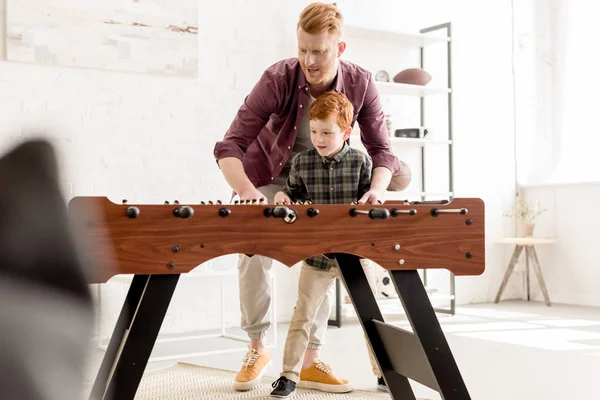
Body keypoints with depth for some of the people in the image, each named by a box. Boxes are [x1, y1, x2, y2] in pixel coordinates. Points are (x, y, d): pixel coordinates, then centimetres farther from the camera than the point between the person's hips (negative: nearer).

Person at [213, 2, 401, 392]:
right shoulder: (277, 79, -31)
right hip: (269, 176, -2)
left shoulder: (361, 83, -24)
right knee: (254, 254, -13)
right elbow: (230, 145, -34)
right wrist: (247, 192, -52)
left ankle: (312, 358, 9)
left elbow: (381, 149, -18)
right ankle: (258, 348, 7)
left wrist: (377, 188, -39)